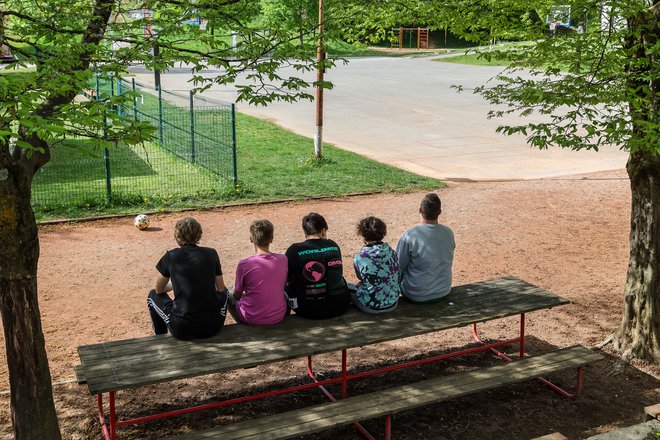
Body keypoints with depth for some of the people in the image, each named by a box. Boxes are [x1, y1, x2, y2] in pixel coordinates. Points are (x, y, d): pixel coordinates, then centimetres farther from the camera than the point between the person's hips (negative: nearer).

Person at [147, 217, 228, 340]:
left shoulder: (170, 257, -3)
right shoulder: (211, 254, 1)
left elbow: (159, 290, 12)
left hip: (182, 330, -1)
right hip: (213, 327, 2)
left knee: (153, 295, 26)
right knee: (223, 292, 34)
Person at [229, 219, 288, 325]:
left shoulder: (244, 264, -18)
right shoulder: (283, 259, -8)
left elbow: (237, 295, -6)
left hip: (253, 319, -3)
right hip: (278, 316, 3)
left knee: (229, 297, 25)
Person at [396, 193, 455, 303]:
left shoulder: (409, 236, -22)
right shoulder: (449, 233, -8)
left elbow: (399, 268, -11)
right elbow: (447, 262, 8)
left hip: (417, 295, -4)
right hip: (443, 292, 4)